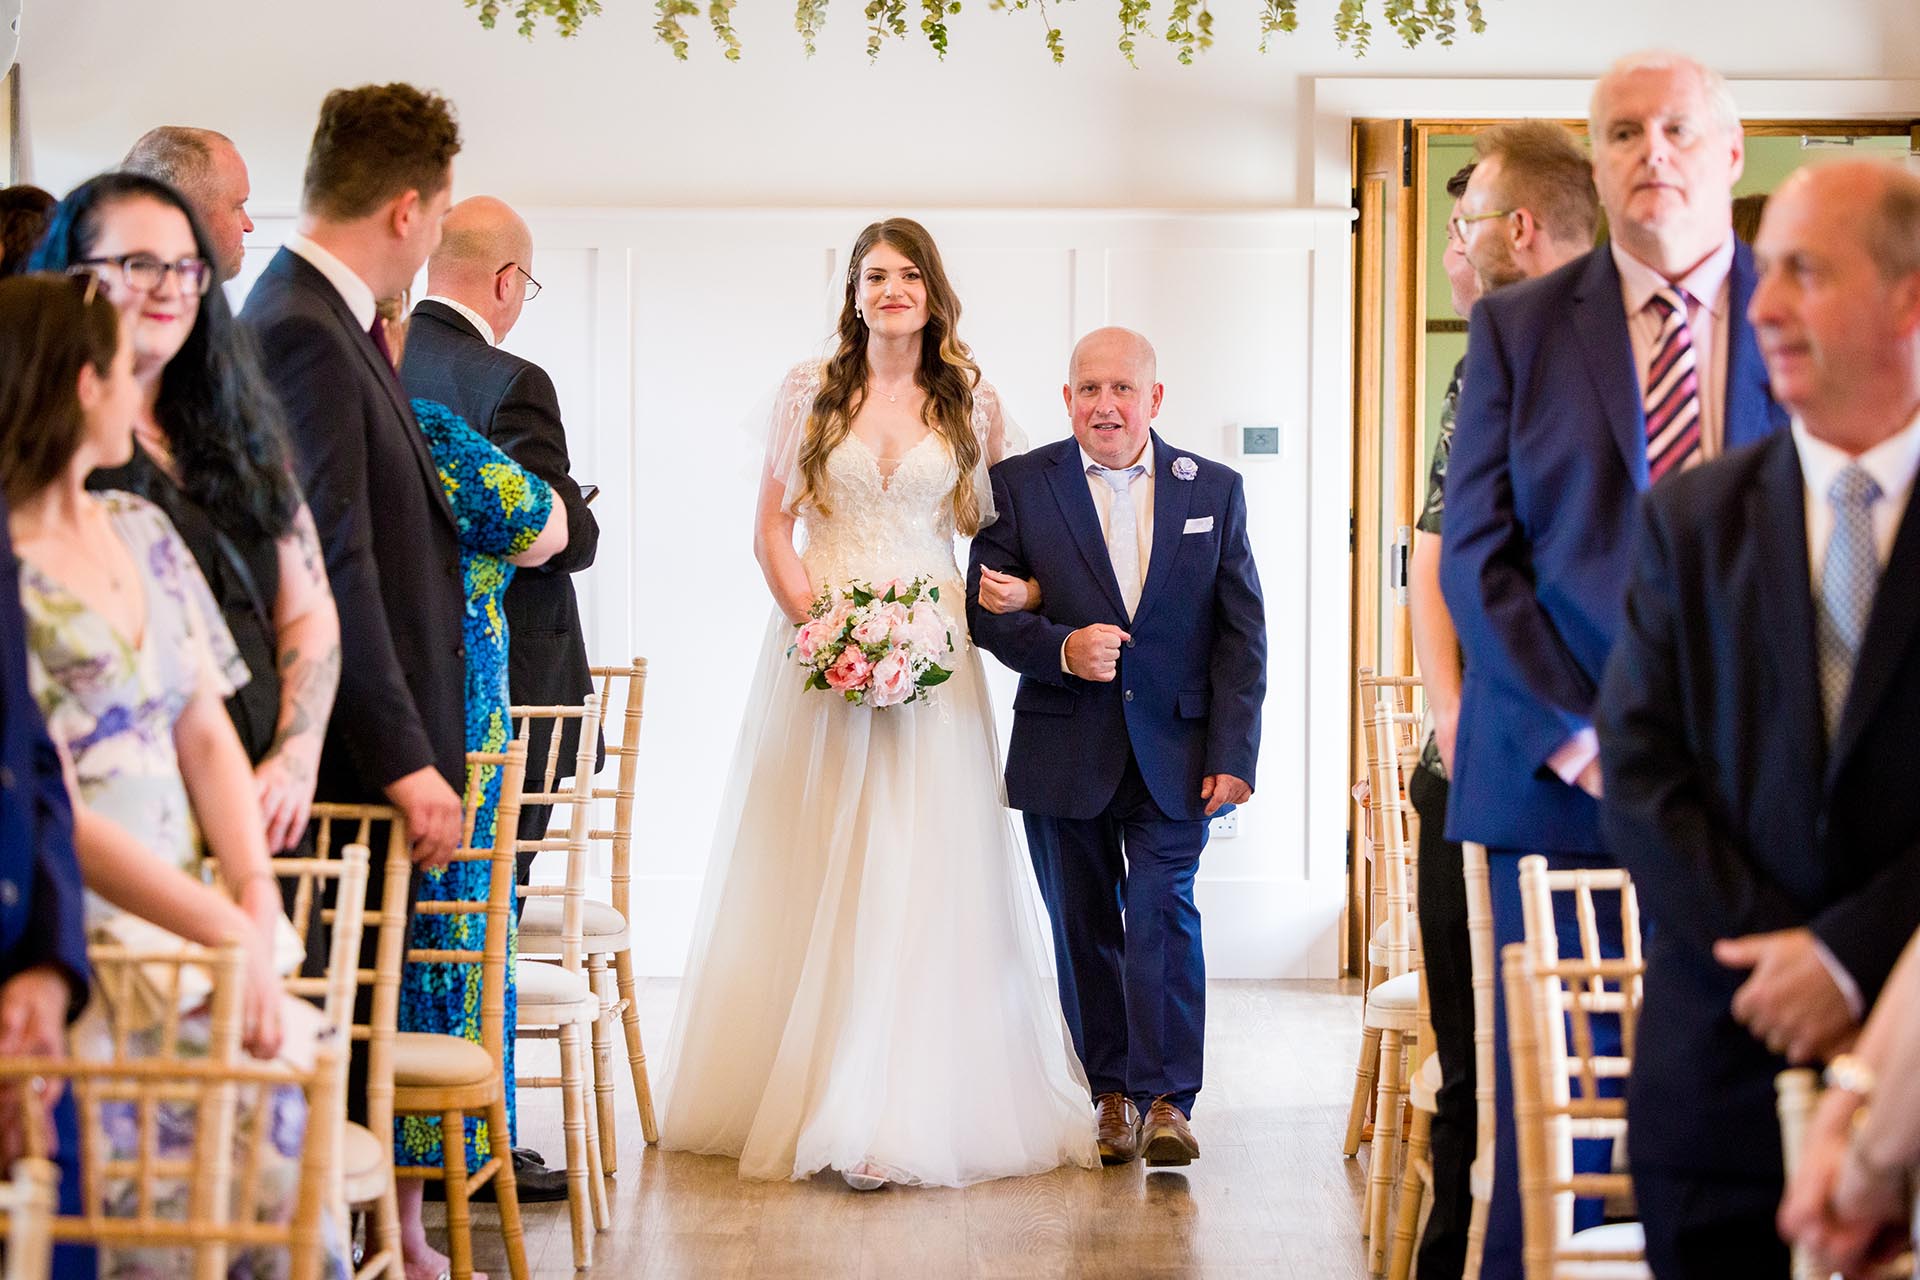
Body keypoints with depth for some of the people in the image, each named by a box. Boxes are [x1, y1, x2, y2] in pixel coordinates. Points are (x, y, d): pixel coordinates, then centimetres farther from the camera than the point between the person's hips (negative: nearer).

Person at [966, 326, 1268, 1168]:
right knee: (1084, 927, 7)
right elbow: (986, 609, 0)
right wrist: (1061, 649, -19)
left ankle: (1167, 1099, -4)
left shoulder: (1213, 491, 6)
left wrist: (1232, 753, -5)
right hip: (1064, 752, 1)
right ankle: (1112, 1093, 18)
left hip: (1174, 751, 0)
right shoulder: (1018, 487, 3)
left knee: (1165, 912, -10)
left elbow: (1241, 634, 3)